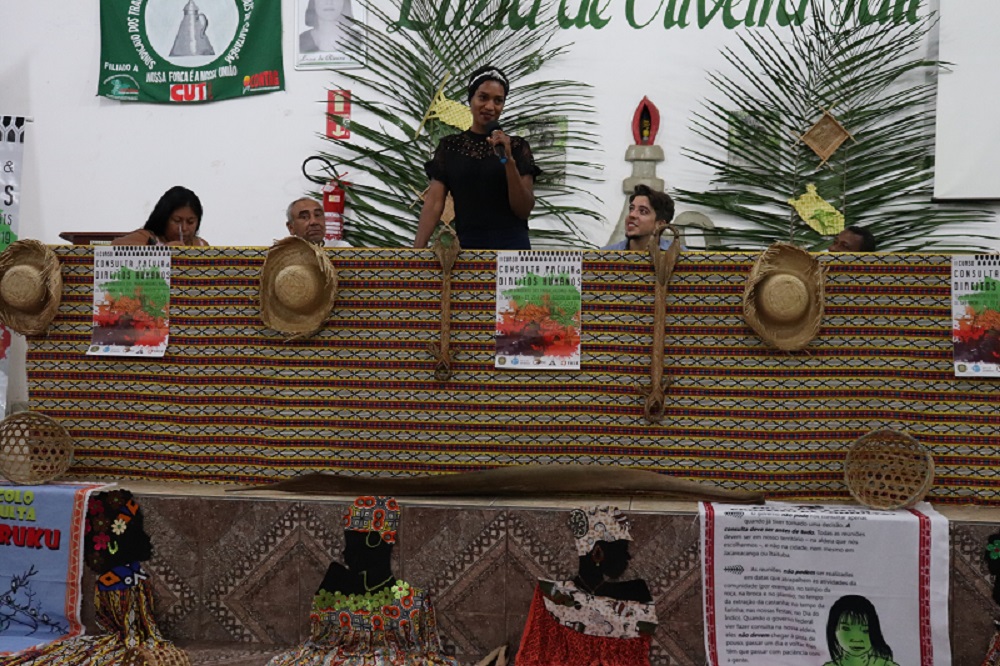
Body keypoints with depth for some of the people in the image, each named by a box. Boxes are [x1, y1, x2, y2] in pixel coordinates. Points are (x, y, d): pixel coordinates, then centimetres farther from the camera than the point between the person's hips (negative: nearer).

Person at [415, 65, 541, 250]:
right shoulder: (449, 146, 5)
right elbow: (434, 204, 0)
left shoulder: (517, 146, 2)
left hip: (511, 244, -1)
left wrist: (508, 160, -14)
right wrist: (417, 249, -12)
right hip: (467, 246, 1)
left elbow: (524, 210, -4)